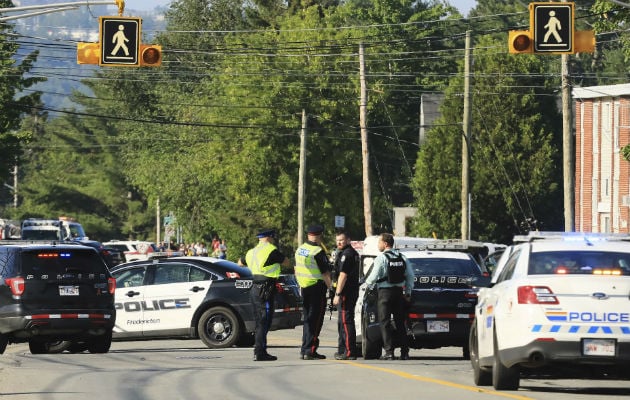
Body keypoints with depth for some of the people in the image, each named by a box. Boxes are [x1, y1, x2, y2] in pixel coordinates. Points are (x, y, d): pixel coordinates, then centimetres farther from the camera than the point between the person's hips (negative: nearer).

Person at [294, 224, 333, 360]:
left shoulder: (299, 250, 10)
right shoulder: (318, 251, -16)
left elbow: (296, 270, 18)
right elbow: (325, 273, -16)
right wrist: (331, 287, -9)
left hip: (304, 288, 8)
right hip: (317, 287, -8)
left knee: (308, 319, 15)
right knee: (315, 319, -4)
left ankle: (304, 350, 15)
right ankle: (310, 350, -7)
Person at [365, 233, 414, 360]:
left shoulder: (381, 258, -10)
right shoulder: (402, 258, 8)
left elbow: (373, 277, -12)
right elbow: (410, 277, 9)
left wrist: (367, 282, 9)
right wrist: (408, 292, 16)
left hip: (385, 292, -6)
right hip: (399, 292, 6)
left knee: (385, 322, -2)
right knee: (400, 322, 10)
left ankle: (389, 352, -9)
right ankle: (405, 352, 8)